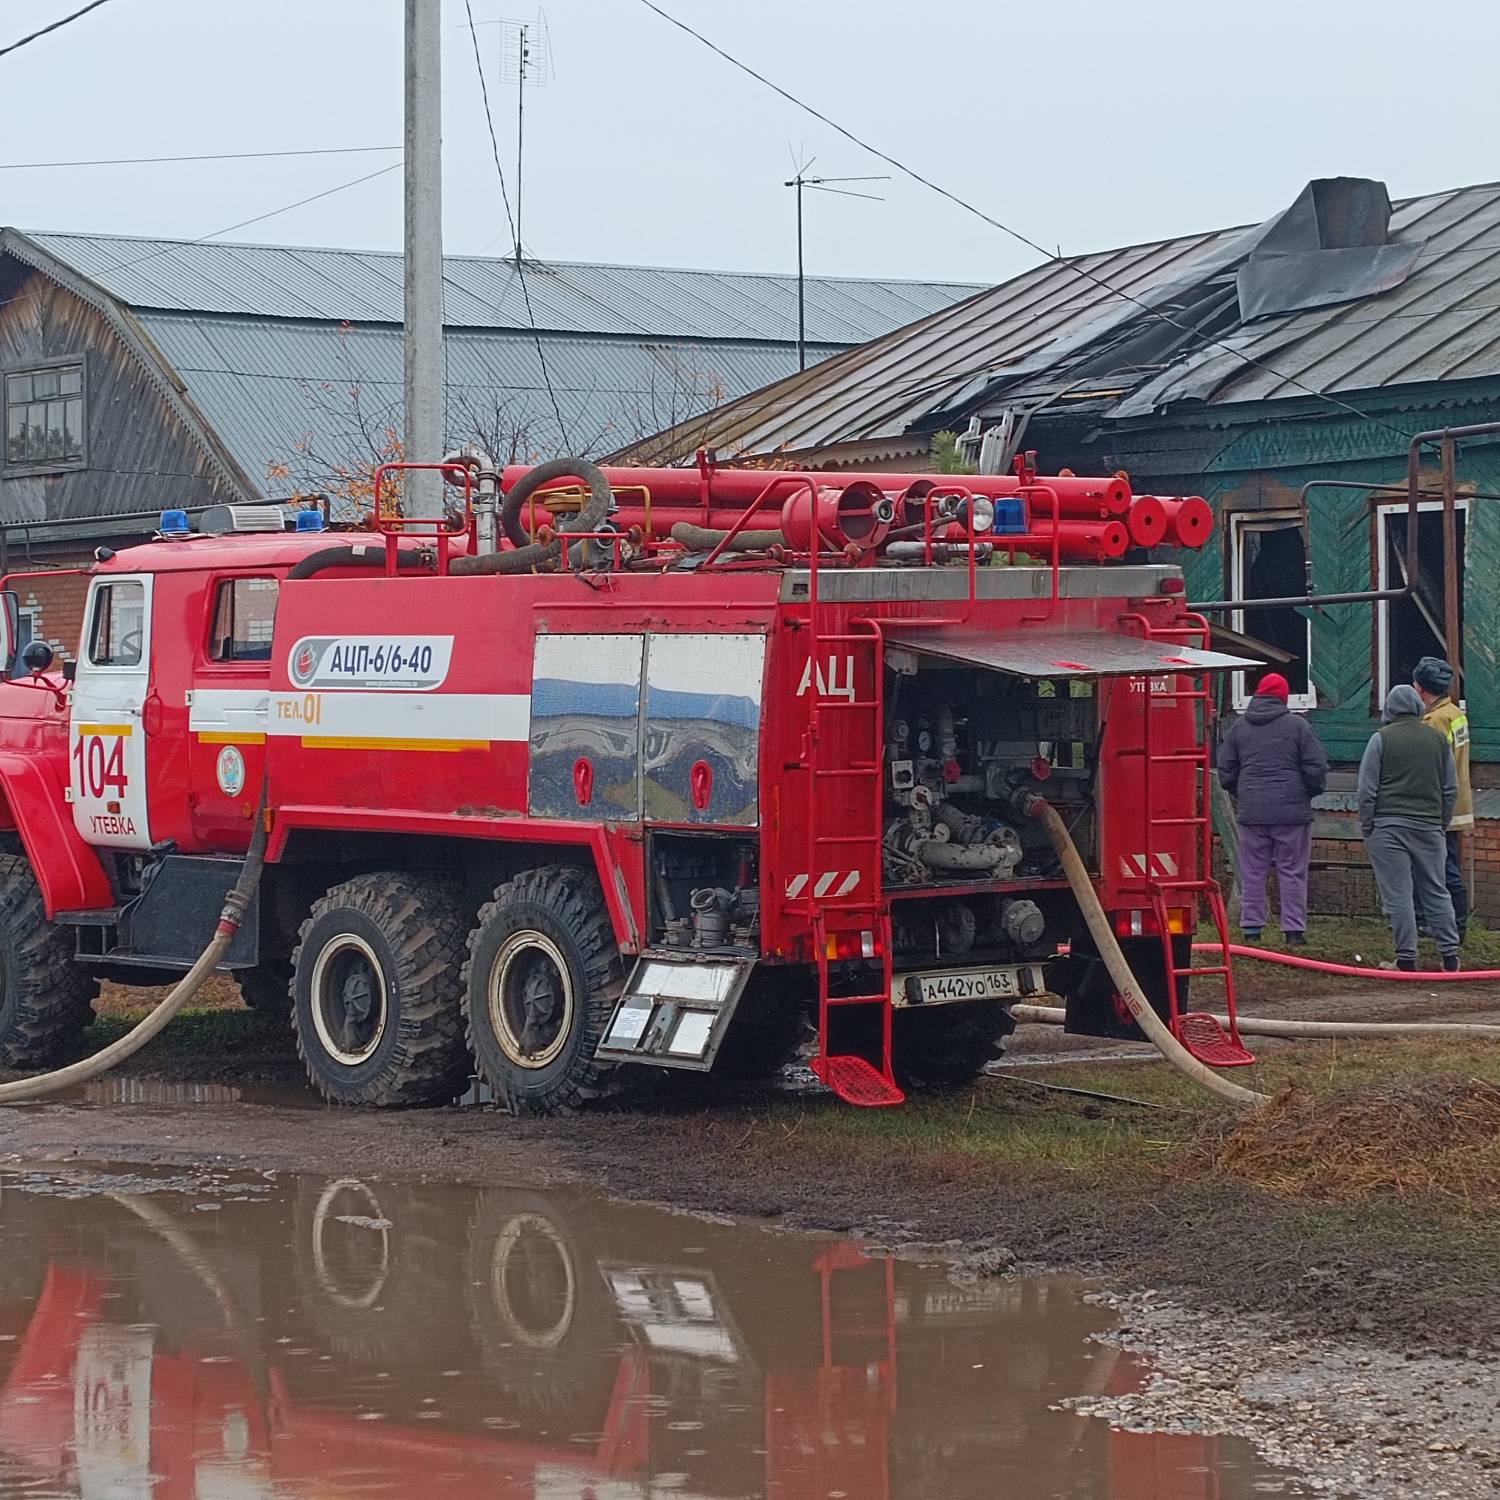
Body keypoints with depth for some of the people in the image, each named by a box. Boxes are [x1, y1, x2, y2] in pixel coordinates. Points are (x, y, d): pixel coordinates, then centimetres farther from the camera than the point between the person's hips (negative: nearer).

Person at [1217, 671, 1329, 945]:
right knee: (1292, 871, 2)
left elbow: (1226, 770, 11)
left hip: (1251, 811, 3)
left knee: (1253, 872, 8)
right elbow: (1317, 767, -4)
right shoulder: (1297, 726, -3)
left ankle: (1251, 927, 7)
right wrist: (1311, 792, 15)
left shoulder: (1239, 727, 7)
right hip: (1292, 810, -3)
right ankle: (1294, 928, 1)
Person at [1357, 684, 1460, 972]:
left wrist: (1367, 828, 3)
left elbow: (1367, 789, -4)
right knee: (1436, 891, 11)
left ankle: (1406, 958, -2)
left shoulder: (1381, 739, -4)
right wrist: (1441, 823, 22)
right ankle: (1450, 954, 11)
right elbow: (1451, 788, 13)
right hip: (1429, 826, 4)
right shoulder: (1438, 738, 8)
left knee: (1397, 894, -1)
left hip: (1388, 826, -4)